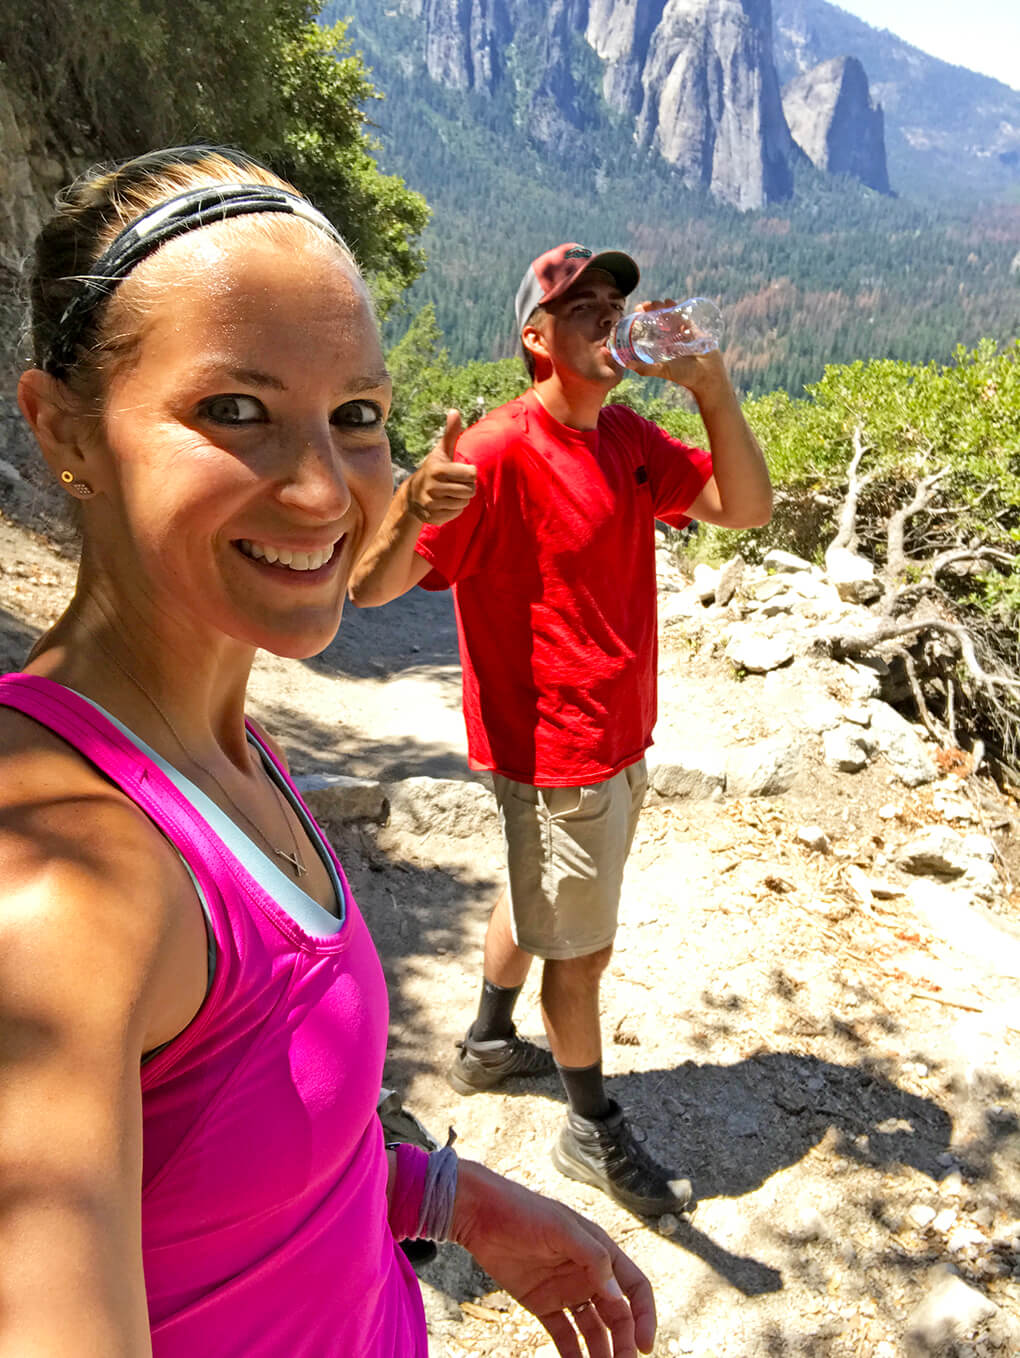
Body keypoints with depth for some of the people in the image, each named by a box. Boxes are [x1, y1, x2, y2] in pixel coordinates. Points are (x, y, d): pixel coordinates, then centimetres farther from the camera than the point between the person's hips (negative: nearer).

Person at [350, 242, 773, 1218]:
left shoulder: (627, 437, 5)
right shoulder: (499, 452, -20)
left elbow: (746, 507, -1)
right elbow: (371, 586, -25)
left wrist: (711, 385, -14)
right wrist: (412, 509, -47)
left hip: (621, 735, 8)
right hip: (556, 748, -8)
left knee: (536, 901, 25)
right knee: (581, 946, 8)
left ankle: (487, 1046, 49)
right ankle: (594, 1133, 31)